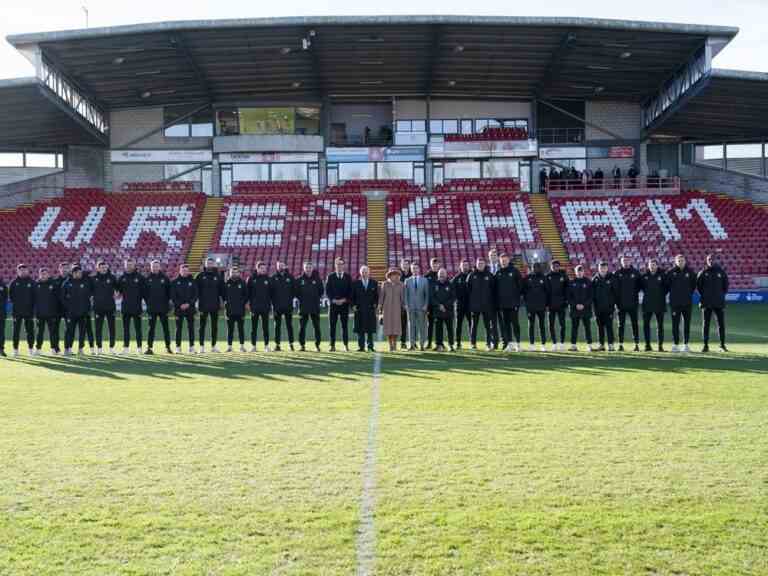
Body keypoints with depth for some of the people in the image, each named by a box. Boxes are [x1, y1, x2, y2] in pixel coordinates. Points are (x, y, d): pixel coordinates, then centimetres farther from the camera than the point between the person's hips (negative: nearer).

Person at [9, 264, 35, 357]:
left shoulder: (31, 282, 5)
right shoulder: (14, 282, 5)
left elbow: (34, 296, 4)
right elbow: (10, 294, 7)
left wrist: (32, 307, -3)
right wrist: (14, 302, -3)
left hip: (29, 311, 0)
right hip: (17, 311, 0)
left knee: (30, 330, 3)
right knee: (16, 331, 3)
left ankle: (31, 349, 9)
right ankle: (15, 349, 8)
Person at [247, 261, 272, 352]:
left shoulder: (267, 279, 7)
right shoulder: (251, 278, 3)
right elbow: (248, 292, 1)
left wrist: (270, 304, 0)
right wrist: (250, 303, -6)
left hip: (265, 307, 1)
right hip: (254, 306, -1)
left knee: (265, 327, 4)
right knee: (254, 327, 4)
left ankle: (266, 345, 8)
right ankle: (253, 346, 8)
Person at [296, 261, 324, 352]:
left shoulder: (317, 279, 6)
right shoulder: (299, 280, 4)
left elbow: (321, 290, 12)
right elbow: (296, 291, 8)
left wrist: (318, 298, 3)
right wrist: (301, 299, 1)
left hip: (315, 307, 0)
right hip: (303, 307, 0)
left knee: (316, 326, 2)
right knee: (302, 327, 1)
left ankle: (317, 344, 8)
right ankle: (302, 345, 7)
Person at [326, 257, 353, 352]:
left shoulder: (348, 277, 7)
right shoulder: (330, 276, 7)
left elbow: (350, 291, 4)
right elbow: (327, 291, 3)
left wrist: (344, 300, -10)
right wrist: (333, 300, -10)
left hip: (344, 304, 0)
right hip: (333, 304, 0)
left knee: (345, 325, 1)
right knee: (332, 326, -1)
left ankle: (346, 345, 5)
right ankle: (333, 346, 3)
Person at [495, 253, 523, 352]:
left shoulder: (514, 271, 1)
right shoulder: (498, 273, 10)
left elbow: (520, 285, 0)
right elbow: (494, 287, 11)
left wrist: (517, 296, -6)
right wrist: (496, 300, 5)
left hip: (513, 303, -3)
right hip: (502, 303, 3)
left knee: (515, 323, -2)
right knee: (505, 324, 5)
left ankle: (517, 342, 4)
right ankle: (509, 342, 10)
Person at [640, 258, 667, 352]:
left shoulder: (662, 275, -2)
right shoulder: (644, 275, 4)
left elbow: (667, 286, 6)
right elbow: (640, 285, 18)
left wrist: (663, 294, 1)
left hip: (659, 304, -2)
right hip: (647, 304, 2)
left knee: (660, 325, 2)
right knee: (646, 325, 1)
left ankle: (660, 345, 6)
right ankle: (647, 345, 8)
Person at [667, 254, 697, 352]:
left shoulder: (690, 272, 4)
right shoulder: (671, 272, 0)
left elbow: (694, 285, 13)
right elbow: (667, 285, 6)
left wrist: (689, 293, 7)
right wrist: (673, 293, 4)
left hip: (687, 302, 1)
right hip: (675, 302, -1)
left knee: (687, 324, 5)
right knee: (675, 324, 0)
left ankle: (686, 344, 12)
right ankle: (676, 344, 6)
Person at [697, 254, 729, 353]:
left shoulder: (721, 272, 5)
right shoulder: (703, 273, 3)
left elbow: (726, 285, 12)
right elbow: (698, 285, 8)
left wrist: (722, 295, 5)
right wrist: (703, 295, 4)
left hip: (719, 302, 1)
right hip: (706, 303, -1)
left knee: (721, 324, 2)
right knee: (705, 324, 1)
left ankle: (722, 345, 9)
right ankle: (705, 345, 6)